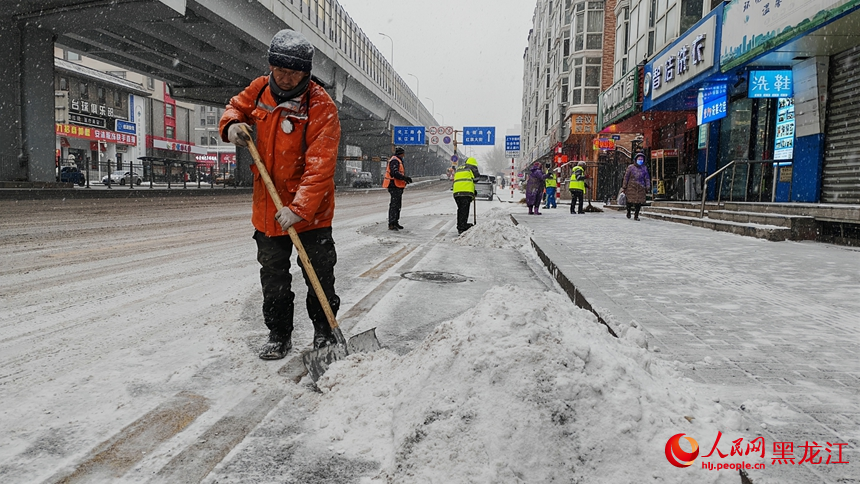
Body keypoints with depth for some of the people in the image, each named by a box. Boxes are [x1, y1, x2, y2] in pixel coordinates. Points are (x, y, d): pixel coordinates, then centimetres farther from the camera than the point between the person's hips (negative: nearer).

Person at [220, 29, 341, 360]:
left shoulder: (321, 106, -18)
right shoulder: (260, 89, 0)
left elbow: (320, 166, -25)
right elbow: (236, 106, 20)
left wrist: (299, 208, -32)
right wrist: (232, 125, -4)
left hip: (311, 211, -5)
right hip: (267, 207, 5)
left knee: (319, 276, 7)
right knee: (273, 277, 13)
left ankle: (325, 331, 27)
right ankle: (279, 334, 28)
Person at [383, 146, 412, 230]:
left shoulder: (398, 161, 22)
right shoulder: (395, 161, -12)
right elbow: (395, 173, -25)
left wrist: (405, 179, 12)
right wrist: (405, 178, -24)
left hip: (397, 186, 11)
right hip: (395, 186, -11)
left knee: (398, 205, 17)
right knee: (394, 205, -13)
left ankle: (395, 223, 27)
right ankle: (391, 224, -15)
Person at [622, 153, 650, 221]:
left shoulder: (644, 168, 10)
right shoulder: (630, 167, 1)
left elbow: (647, 178, 12)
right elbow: (626, 177, 1)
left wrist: (647, 187, 2)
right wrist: (624, 187, -2)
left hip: (641, 188, 2)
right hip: (631, 187, -2)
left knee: (639, 202, -2)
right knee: (630, 201, -3)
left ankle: (636, 216, 9)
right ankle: (628, 212, 24)